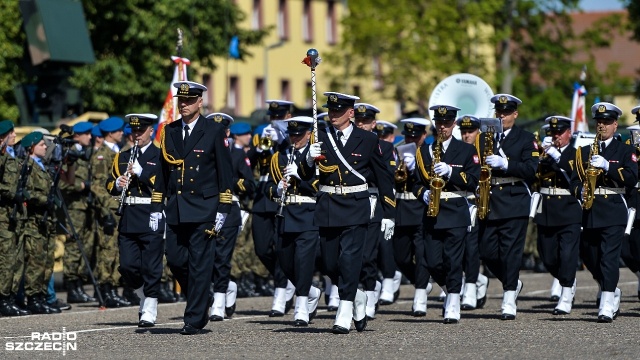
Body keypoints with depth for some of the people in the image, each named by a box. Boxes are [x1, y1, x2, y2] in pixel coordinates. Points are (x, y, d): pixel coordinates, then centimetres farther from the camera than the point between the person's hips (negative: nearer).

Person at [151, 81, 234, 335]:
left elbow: (225, 173, -3)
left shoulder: (214, 131, -2)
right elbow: (162, 172, 14)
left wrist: (223, 210, -8)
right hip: (175, 209, 5)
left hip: (203, 208, -5)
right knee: (175, 258, 2)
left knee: (199, 264, -4)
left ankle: (194, 320, 0)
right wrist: (156, 208, 9)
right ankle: (202, 299, 25)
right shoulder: (169, 131, 11)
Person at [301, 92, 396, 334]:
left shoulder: (368, 140, 2)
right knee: (330, 263, 5)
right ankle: (357, 298, 30)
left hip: (356, 208, -3)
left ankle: (344, 316, -12)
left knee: (350, 257, -14)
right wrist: (309, 160, -20)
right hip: (327, 208, 3)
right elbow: (305, 175, 2)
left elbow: (383, 178, 7)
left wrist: (388, 215, 4)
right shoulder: (320, 139, 6)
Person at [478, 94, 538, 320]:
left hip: (515, 203, -4)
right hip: (489, 203, 4)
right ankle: (512, 283, 26)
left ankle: (509, 302, -7)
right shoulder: (484, 138, 15)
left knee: (511, 251, -8)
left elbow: (531, 168, -9)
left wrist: (504, 164, -21)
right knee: (487, 252, 3)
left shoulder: (526, 139, 3)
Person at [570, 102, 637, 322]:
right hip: (590, 212, 5)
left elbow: (632, 178, -7)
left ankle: (607, 307, -17)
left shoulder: (625, 151, 7)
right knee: (589, 256, 8)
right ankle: (613, 293, 30)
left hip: (614, 211, -5)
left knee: (609, 257, -14)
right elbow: (574, 180, 12)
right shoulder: (584, 152, 17)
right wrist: (580, 191, -10)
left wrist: (608, 166, -18)